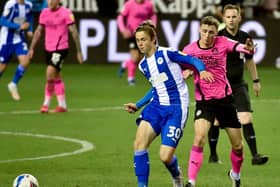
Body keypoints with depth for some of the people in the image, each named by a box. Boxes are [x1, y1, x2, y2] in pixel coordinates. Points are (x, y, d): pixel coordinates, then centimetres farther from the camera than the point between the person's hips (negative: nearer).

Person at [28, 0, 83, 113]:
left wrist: (79, 51, -10)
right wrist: (32, 48, 13)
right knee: (56, 77, 11)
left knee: (50, 75, -16)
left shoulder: (66, 13, -10)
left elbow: (74, 32, -9)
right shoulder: (44, 13, 7)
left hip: (60, 49, -6)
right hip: (48, 49, 6)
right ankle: (62, 106, 19)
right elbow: (39, 31, 16)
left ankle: (46, 104, -4)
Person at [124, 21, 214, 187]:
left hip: (176, 109, -6)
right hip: (156, 107, 6)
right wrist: (138, 106, 22)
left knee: (165, 156, -11)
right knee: (139, 143, -17)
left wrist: (202, 71, -30)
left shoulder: (166, 53, -8)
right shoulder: (143, 65, 13)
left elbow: (193, 60, -9)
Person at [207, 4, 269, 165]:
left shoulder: (245, 37, 4)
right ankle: (213, 155, 23)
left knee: (246, 120, -11)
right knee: (215, 122, 3)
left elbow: (249, 60, 19)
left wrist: (256, 80, 22)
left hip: (238, 85, 2)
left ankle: (255, 155, -10)